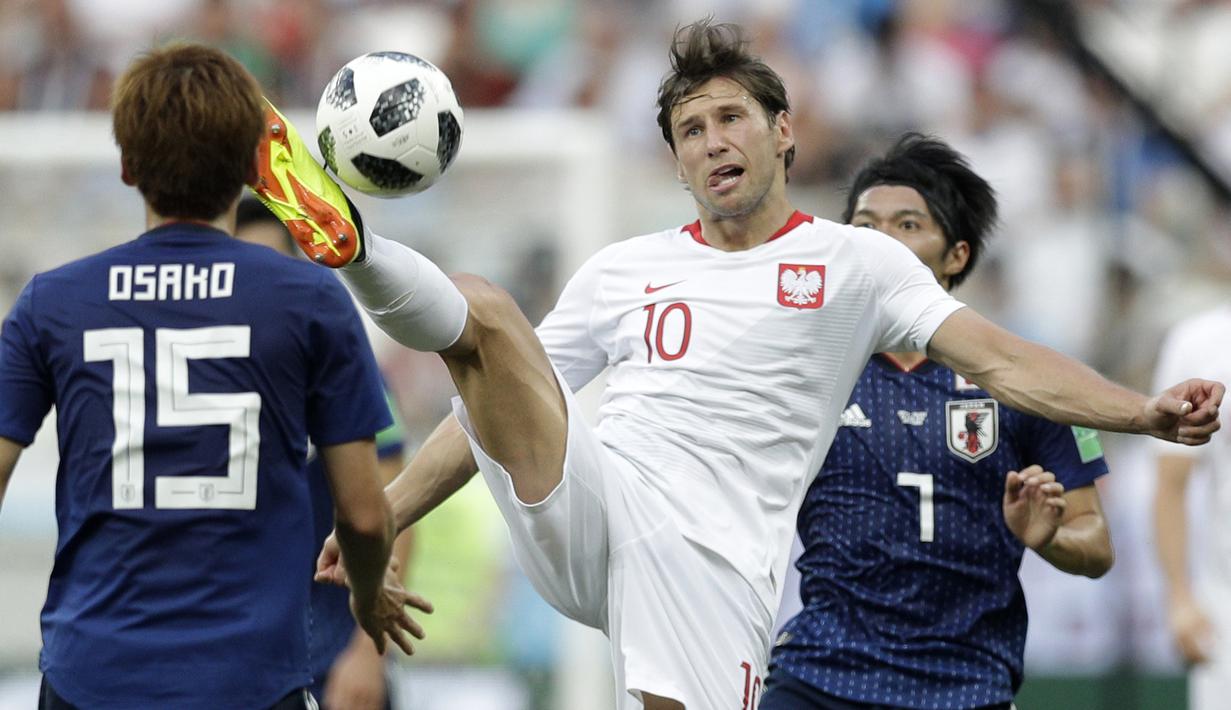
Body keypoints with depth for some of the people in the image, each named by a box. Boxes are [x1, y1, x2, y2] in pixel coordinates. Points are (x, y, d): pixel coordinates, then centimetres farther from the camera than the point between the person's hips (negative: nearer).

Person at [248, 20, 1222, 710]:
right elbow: (501, 403, 22)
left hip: (710, 559, -2)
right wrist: (382, 515, 14)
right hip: (584, 508, 2)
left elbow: (1001, 361, 3)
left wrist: (1144, 412, -13)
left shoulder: (854, 262, 11)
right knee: (481, 309, -15)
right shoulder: (624, 270, 20)